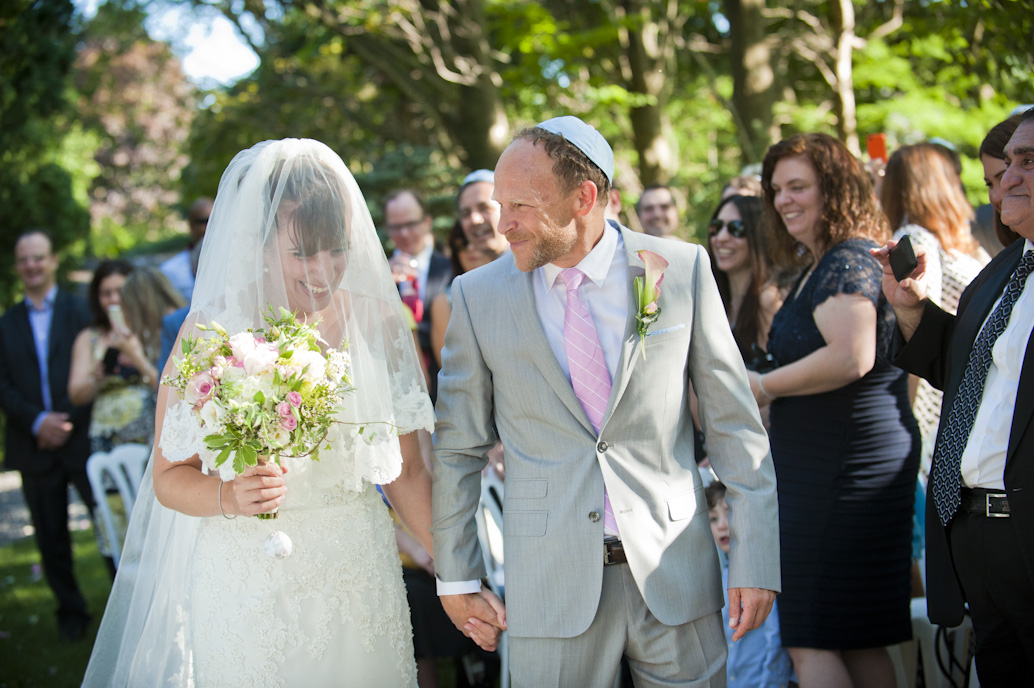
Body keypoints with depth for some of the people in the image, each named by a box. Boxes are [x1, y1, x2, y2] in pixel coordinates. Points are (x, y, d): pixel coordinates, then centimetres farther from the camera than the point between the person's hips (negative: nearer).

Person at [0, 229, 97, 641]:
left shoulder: (80, 311, 3)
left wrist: (68, 421, -11)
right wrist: (37, 422, -11)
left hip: (82, 439, -2)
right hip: (35, 448, 2)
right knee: (51, 538, 7)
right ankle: (71, 613, 19)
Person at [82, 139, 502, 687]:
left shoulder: (377, 322, -2)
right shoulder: (210, 332, -10)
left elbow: (405, 471, 5)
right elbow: (169, 476, -5)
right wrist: (229, 496, -25)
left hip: (361, 578, 3)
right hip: (250, 590, -3)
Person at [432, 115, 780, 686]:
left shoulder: (682, 269, -2)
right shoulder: (478, 296, -1)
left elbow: (733, 421, 1)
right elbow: (458, 445, 7)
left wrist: (757, 556, -2)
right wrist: (455, 573, 8)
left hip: (673, 571, 0)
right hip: (550, 585, 0)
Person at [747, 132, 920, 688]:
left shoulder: (847, 262, -14)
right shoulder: (821, 267, 19)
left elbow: (852, 357, -27)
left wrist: (764, 386, -16)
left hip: (844, 470, -11)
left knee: (812, 641, -9)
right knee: (861, 642, 12)